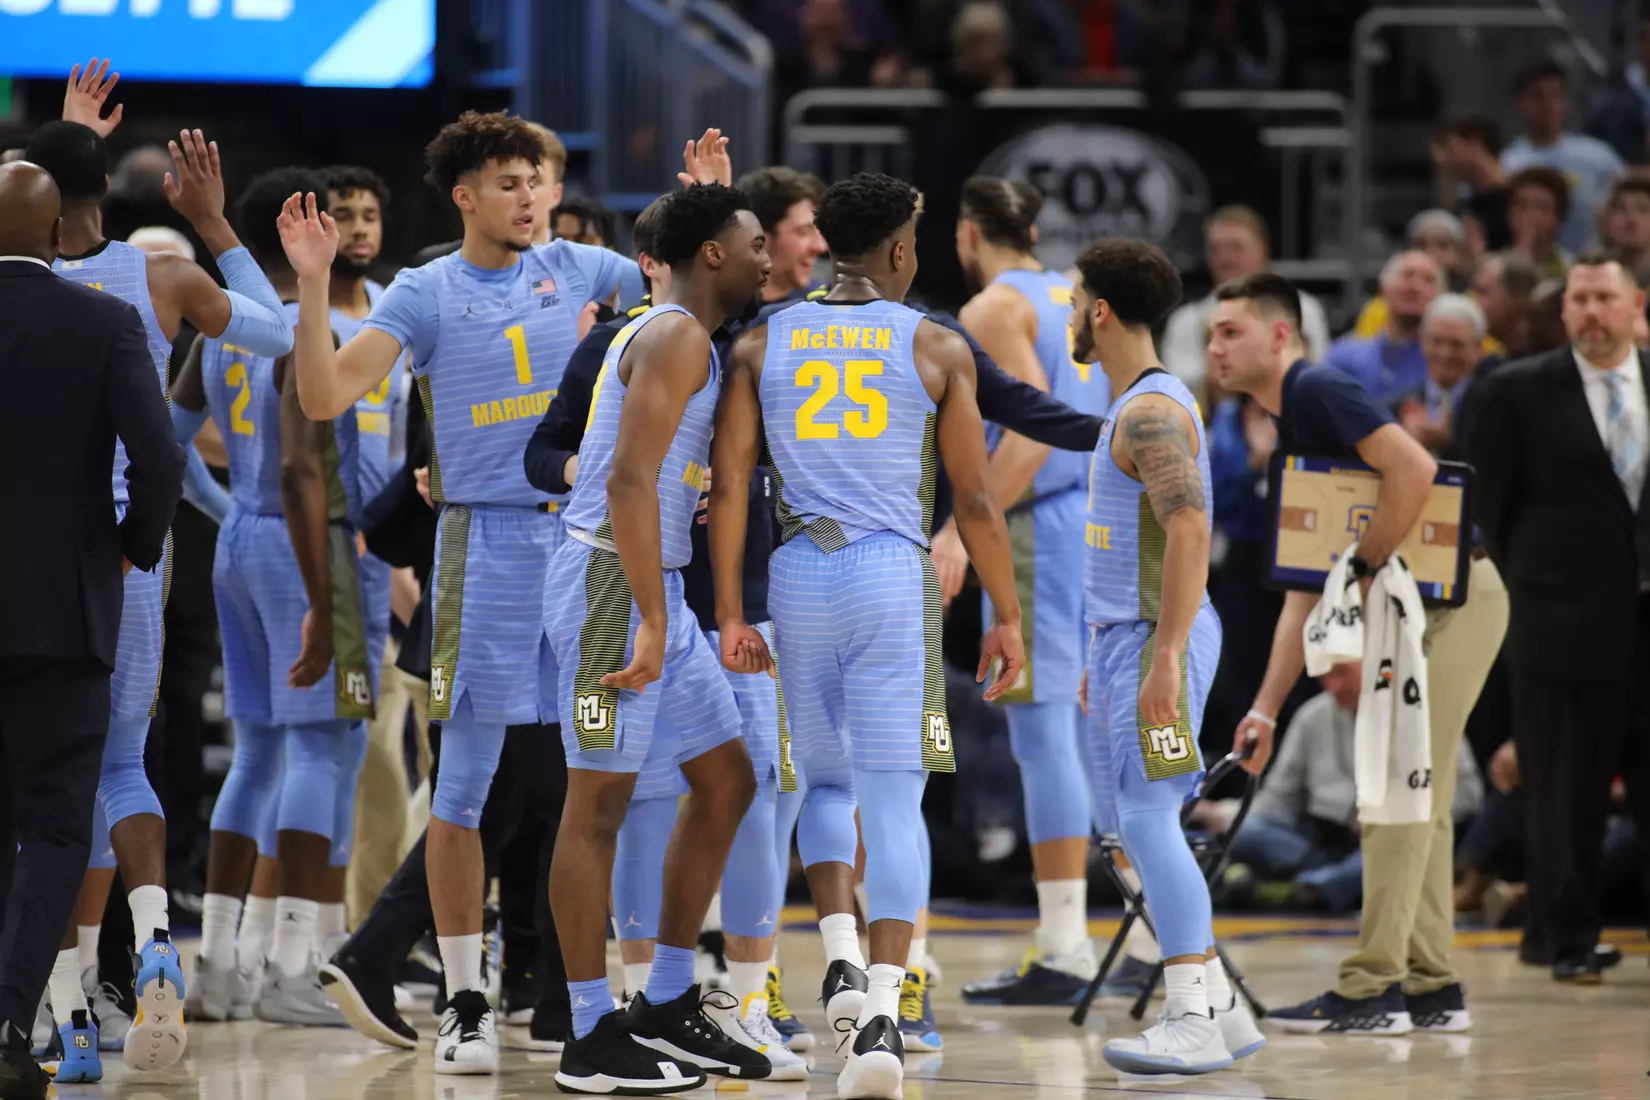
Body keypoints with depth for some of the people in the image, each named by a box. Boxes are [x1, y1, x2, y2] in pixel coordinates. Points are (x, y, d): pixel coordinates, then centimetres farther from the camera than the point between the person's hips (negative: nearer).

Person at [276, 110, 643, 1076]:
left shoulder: (573, 269, 9)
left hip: (586, 535, 4)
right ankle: (465, 1003, 3)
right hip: (488, 543, -4)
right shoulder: (425, 293, -2)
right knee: (466, 783, -2)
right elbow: (326, 396, -12)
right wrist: (314, 283, -21)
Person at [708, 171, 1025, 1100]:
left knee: (825, 779, 21)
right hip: (895, 576, -2)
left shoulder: (763, 345, 8)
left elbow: (730, 485, 2)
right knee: (894, 800, -4)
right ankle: (883, 1015, -16)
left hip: (799, 572, 2)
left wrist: (731, 613, 5)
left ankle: (839, 954, 0)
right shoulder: (937, 349, 2)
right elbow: (975, 500, 2)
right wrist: (1007, 616, 10)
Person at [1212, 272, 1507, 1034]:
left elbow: (1414, 469, -28)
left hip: (1452, 595, -10)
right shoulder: (1290, 434, 17)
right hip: (1413, 607, 10)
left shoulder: (1320, 393, -12)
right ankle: (1433, 989, 15)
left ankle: (1372, 991, -9)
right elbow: (1304, 587, 19)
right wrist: (1267, 707, 15)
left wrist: (1363, 572, -16)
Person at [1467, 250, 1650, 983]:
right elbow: (1489, 499, 2)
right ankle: (1567, 940, 10)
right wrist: (1530, 581, 4)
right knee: (1566, 789, 2)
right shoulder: (1520, 393, -1)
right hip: (1564, 622, -2)